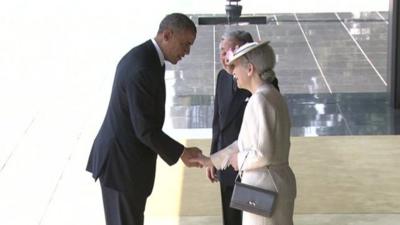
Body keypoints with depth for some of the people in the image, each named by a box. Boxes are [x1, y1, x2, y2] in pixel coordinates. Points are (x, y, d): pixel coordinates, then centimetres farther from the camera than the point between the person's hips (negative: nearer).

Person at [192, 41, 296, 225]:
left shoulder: (260, 100, -19)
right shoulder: (272, 96, 10)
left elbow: (263, 153, -24)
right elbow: (246, 142, 18)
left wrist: (239, 160, -6)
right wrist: (211, 160, 18)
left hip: (265, 189, -9)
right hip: (273, 185, 9)